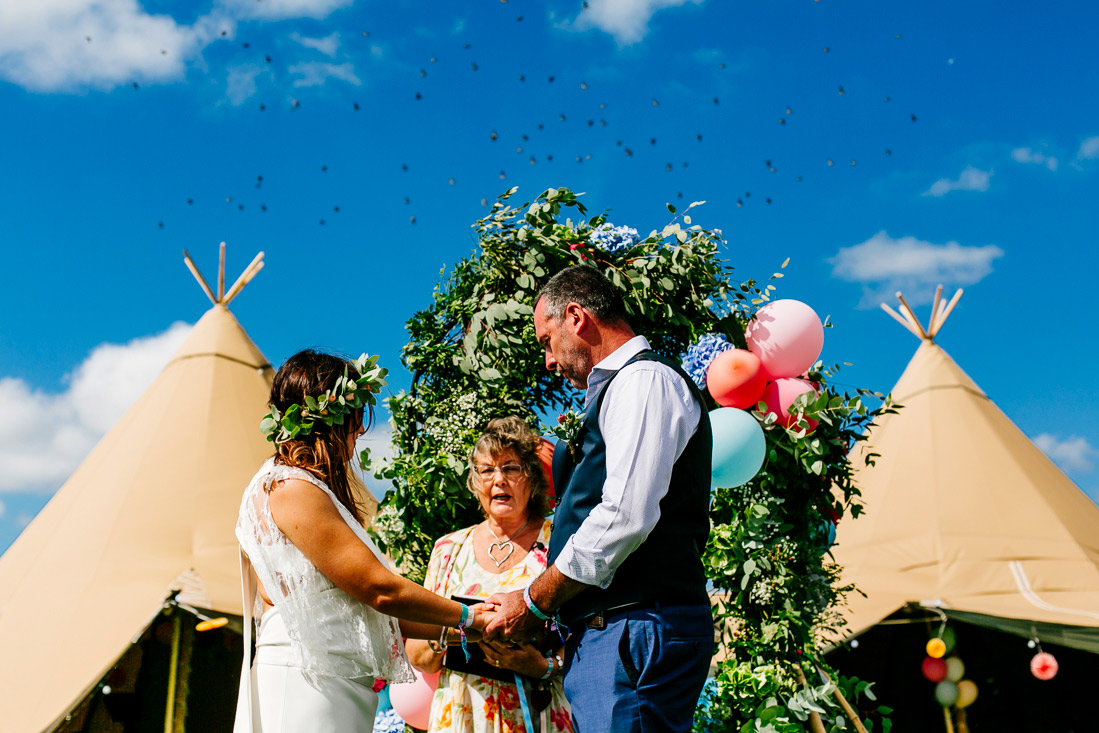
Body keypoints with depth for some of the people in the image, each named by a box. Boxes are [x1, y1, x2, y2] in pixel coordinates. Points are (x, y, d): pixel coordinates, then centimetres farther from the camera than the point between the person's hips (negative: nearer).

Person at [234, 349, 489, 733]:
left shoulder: (305, 488, 18)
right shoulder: (292, 490, -12)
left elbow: (361, 607, 16)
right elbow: (380, 589, -14)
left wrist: (451, 629, 14)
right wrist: (468, 618, -1)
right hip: (308, 690, -9)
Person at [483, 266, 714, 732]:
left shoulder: (644, 380, -6)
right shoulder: (616, 390, 24)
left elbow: (627, 517, -17)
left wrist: (534, 604, -9)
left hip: (636, 633, -9)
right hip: (607, 635, 9)